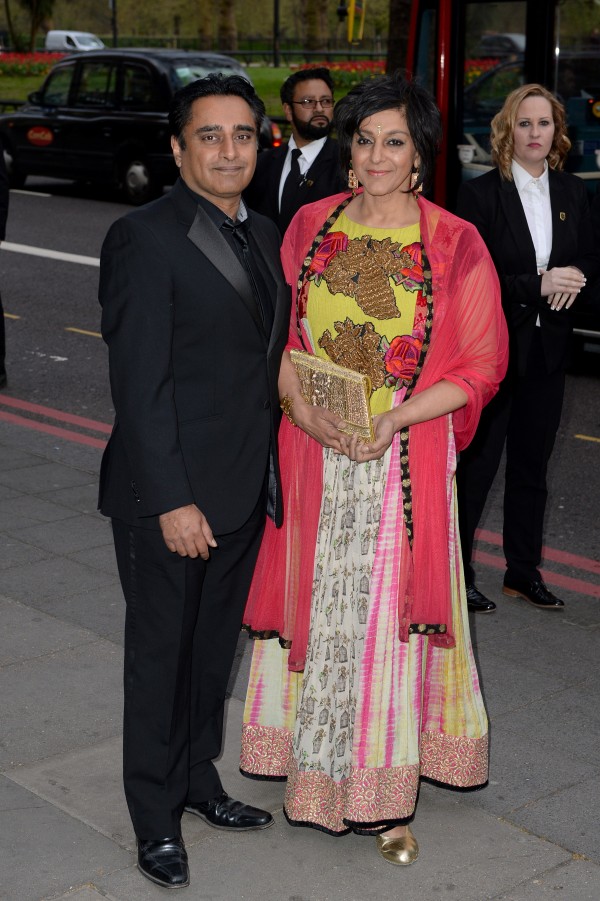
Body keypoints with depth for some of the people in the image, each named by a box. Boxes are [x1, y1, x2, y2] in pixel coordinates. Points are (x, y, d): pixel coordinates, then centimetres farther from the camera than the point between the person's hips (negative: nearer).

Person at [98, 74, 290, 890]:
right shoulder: (145, 239, -14)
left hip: (245, 488, 7)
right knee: (161, 653, 8)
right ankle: (157, 819, 25)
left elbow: (267, 359, 12)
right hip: (172, 494, -7)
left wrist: (270, 473, 8)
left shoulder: (265, 237, 10)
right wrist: (171, 500, -19)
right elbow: (139, 384, -17)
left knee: (215, 647, 19)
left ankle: (198, 779, 38)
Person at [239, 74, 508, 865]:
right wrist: (299, 403, -10)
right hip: (313, 449, 3)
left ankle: (382, 796, 17)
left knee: (388, 613, 3)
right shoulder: (311, 226, 4)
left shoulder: (455, 245, -6)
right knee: (314, 604, 11)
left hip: (406, 458, -3)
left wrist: (394, 418, -16)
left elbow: (480, 367, -5)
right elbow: (279, 333, 9)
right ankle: (310, 768, 29)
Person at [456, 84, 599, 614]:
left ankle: (524, 571, 26)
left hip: (548, 347, 5)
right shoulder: (481, 194, -8)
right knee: (477, 463, 1)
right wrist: (538, 285, -21)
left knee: (533, 464, 14)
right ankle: (455, 572, 12)